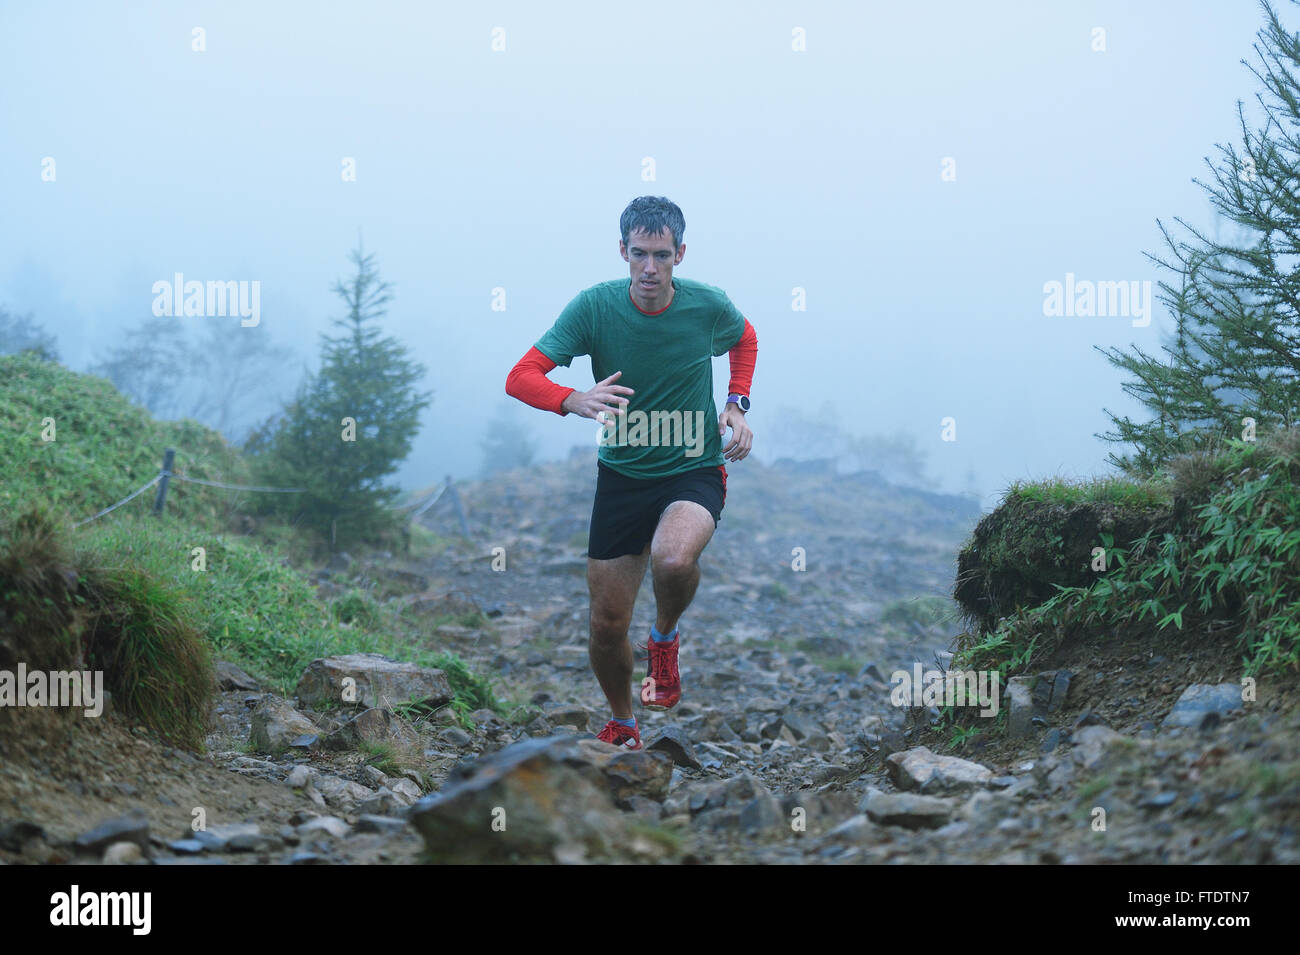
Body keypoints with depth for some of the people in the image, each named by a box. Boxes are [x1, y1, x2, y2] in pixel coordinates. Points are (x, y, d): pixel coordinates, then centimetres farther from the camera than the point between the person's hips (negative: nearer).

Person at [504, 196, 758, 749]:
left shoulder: (708, 306, -10)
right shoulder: (594, 306, -13)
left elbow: (746, 339, 16)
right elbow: (520, 378, -18)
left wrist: (737, 404, 0)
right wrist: (577, 401, -38)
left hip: (694, 471, -1)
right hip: (621, 476, 1)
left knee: (673, 560, -34)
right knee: (607, 626, 3)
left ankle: (665, 638, 1)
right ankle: (622, 727, 33)